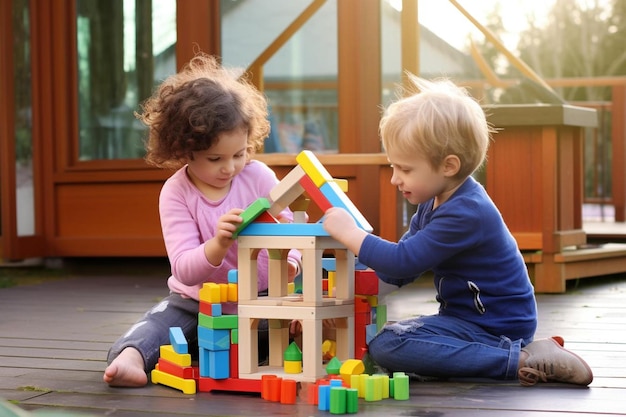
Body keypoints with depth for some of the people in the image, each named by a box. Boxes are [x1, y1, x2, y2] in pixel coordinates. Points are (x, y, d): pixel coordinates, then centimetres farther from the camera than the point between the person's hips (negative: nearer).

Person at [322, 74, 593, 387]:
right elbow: (399, 274, 12)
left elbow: (404, 262, -27)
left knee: (386, 346, -23)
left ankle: (522, 361, -22)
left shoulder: (465, 213, -23)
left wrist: (350, 233, -18)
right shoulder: (434, 204, 9)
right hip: (468, 316, 11)